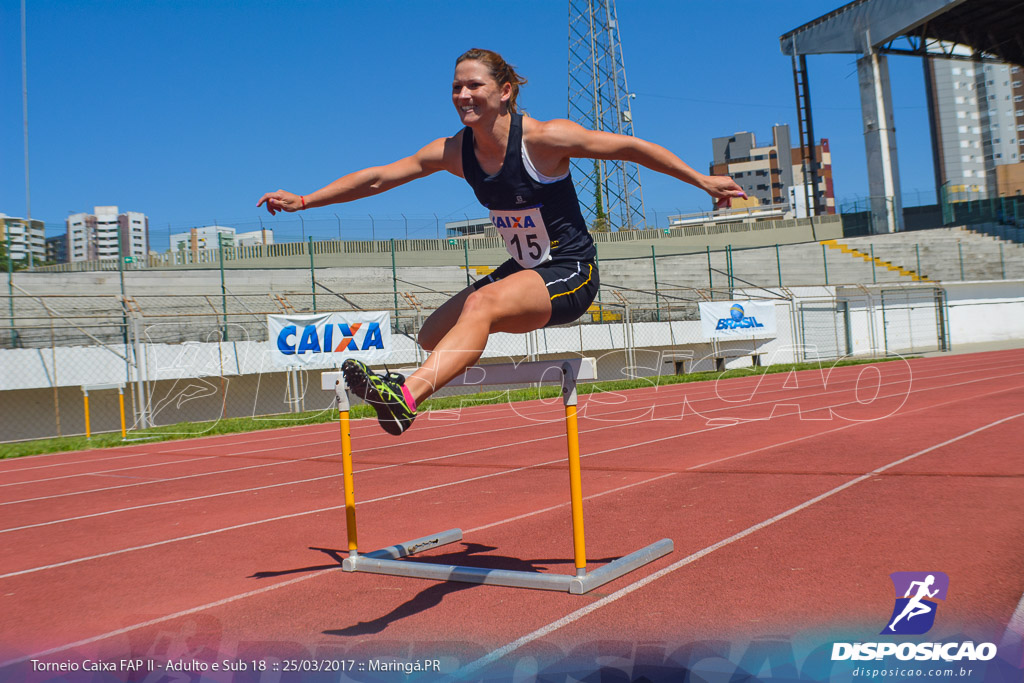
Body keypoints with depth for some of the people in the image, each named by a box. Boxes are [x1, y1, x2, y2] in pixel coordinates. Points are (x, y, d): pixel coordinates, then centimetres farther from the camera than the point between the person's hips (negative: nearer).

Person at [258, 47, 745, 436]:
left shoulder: (544, 139, -18)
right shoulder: (454, 152, -3)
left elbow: (632, 147, -10)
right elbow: (380, 176, 0)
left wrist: (704, 181, -7)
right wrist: (304, 201, -3)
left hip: (571, 272, -7)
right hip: (522, 271, 7)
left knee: (481, 304, -33)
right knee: (433, 336, -1)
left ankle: (405, 397, -45)